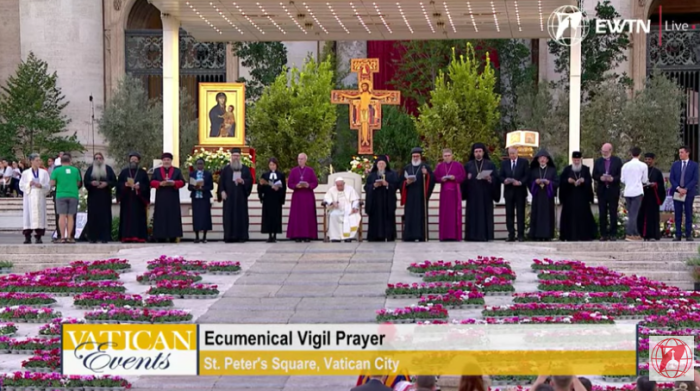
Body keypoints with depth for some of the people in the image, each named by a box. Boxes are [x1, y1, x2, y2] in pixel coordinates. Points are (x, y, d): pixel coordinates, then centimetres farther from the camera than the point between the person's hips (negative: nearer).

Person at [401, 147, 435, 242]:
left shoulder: (426, 167, 7)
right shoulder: (407, 168, 16)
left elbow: (431, 180, -2)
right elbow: (402, 182, 14)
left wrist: (426, 174, -20)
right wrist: (407, 182, -7)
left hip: (421, 196, -3)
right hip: (410, 197, 3)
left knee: (421, 215, -6)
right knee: (409, 216, -2)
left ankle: (421, 237, -6)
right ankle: (409, 237, -2)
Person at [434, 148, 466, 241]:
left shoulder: (458, 165, 5)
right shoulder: (439, 166, 10)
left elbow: (463, 176, -1)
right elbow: (435, 178, 7)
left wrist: (455, 178, -17)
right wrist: (441, 179, -13)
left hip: (455, 192, -1)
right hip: (444, 192, 2)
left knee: (455, 212, -4)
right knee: (444, 213, -2)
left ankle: (455, 235, -3)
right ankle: (444, 235, -2)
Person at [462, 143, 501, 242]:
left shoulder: (490, 164, 8)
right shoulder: (468, 165, 12)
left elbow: (496, 178, 2)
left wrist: (490, 179, -17)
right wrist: (467, 178, -13)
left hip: (485, 194, -1)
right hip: (473, 194, 1)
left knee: (485, 214, -4)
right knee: (473, 214, -3)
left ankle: (485, 235, -4)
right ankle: (472, 235, -4)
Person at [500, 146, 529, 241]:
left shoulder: (524, 162, 4)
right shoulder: (504, 163, 12)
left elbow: (527, 175, -2)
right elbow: (500, 176, 9)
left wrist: (521, 182, -17)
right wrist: (505, 180, -13)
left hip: (520, 191, -2)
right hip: (508, 191, 2)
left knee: (520, 213, -2)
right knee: (509, 214, 1)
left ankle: (521, 235, 0)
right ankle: (511, 235, 5)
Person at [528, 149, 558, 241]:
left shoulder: (552, 170, 8)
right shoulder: (534, 170, 12)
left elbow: (557, 182, 3)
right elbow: (529, 182, 9)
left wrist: (548, 182, -13)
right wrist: (536, 182, -10)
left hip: (548, 196, -1)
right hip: (537, 196, 1)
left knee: (548, 215, -5)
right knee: (537, 215, -5)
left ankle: (547, 235, -3)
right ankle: (537, 235, -4)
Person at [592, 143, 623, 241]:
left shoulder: (617, 161, 2)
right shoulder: (598, 161, 9)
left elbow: (620, 175, -1)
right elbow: (594, 176, 7)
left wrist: (613, 179, -19)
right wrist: (600, 178, -13)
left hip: (613, 190, -2)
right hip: (601, 190, 2)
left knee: (613, 213, 1)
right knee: (602, 214, 2)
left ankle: (613, 234, 5)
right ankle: (603, 234, 5)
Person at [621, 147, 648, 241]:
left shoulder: (625, 165, 4)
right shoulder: (643, 166, -5)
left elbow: (622, 180, 9)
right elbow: (645, 180, 2)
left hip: (627, 192, 4)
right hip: (637, 192, -4)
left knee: (631, 214, 12)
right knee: (634, 214, -4)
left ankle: (635, 234, 16)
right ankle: (629, 234, -10)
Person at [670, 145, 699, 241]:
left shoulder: (694, 165, 2)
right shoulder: (675, 164, 9)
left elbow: (695, 180, -5)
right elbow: (671, 178, 4)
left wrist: (686, 189, -15)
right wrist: (678, 188, -11)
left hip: (689, 193, -2)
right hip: (677, 193, 2)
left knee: (688, 214, 1)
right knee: (678, 215, 2)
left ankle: (688, 235, 5)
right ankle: (678, 235, 4)